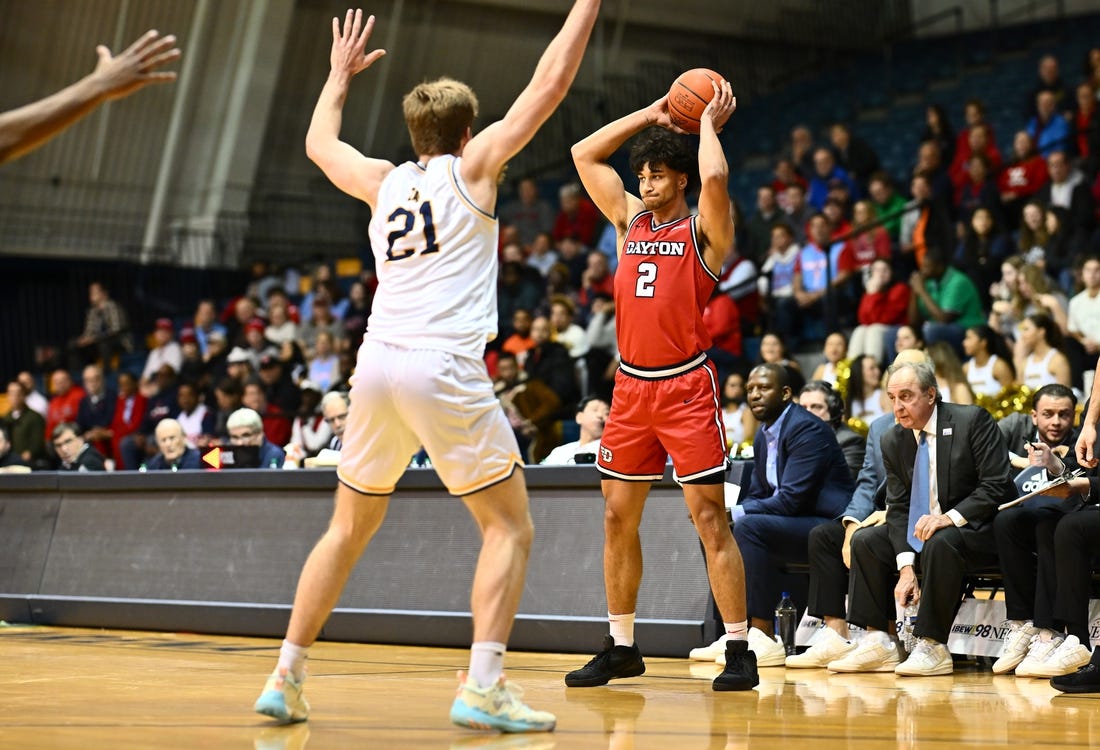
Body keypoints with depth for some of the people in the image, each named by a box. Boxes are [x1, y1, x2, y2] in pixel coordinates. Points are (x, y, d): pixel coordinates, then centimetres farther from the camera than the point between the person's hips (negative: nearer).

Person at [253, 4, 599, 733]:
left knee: (349, 530, 19)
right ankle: (483, 688, -10)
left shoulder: (382, 180, 17)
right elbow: (549, 84, 4)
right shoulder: (472, 167, 5)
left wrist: (341, 73, 51)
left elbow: (319, 142, 37)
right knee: (510, 527, 3)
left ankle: (286, 679, 17)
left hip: (378, 364, 5)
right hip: (445, 369, -5)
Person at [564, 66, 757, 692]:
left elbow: (715, 177, -24)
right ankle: (622, 647, 19)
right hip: (632, 385, 6)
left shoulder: (704, 229, -3)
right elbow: (585, 155, 15)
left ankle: (740, 650, -4)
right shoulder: (630, 218, 14)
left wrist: (709, 125, -7)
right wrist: (650, 116, 13)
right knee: (618, 518, 8)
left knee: (710, 519, -7)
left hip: (687, 386, -6)